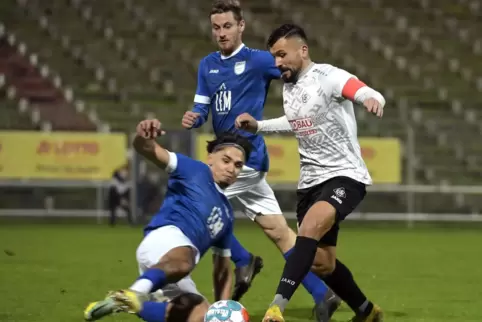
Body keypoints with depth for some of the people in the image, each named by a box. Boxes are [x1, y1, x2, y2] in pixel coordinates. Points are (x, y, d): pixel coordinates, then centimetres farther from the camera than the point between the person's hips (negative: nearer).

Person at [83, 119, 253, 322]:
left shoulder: (227, 213, 34)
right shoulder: (195, 171, 15)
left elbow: (223, 268, 38)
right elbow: (149, 151, 0)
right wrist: (143, 138, -26)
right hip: (166, 236, -8)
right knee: (182, 262, -41)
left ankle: (128, 304, 15)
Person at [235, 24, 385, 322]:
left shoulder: (327, 77, -15)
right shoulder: (289, 87, 9)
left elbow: (370, 94, -33)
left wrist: (373, 100, -57)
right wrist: (257, 126, 21)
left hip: (345, 176, -9)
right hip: (311, 180, 9)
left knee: (309, 228, -34)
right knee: (322, 262, 11)